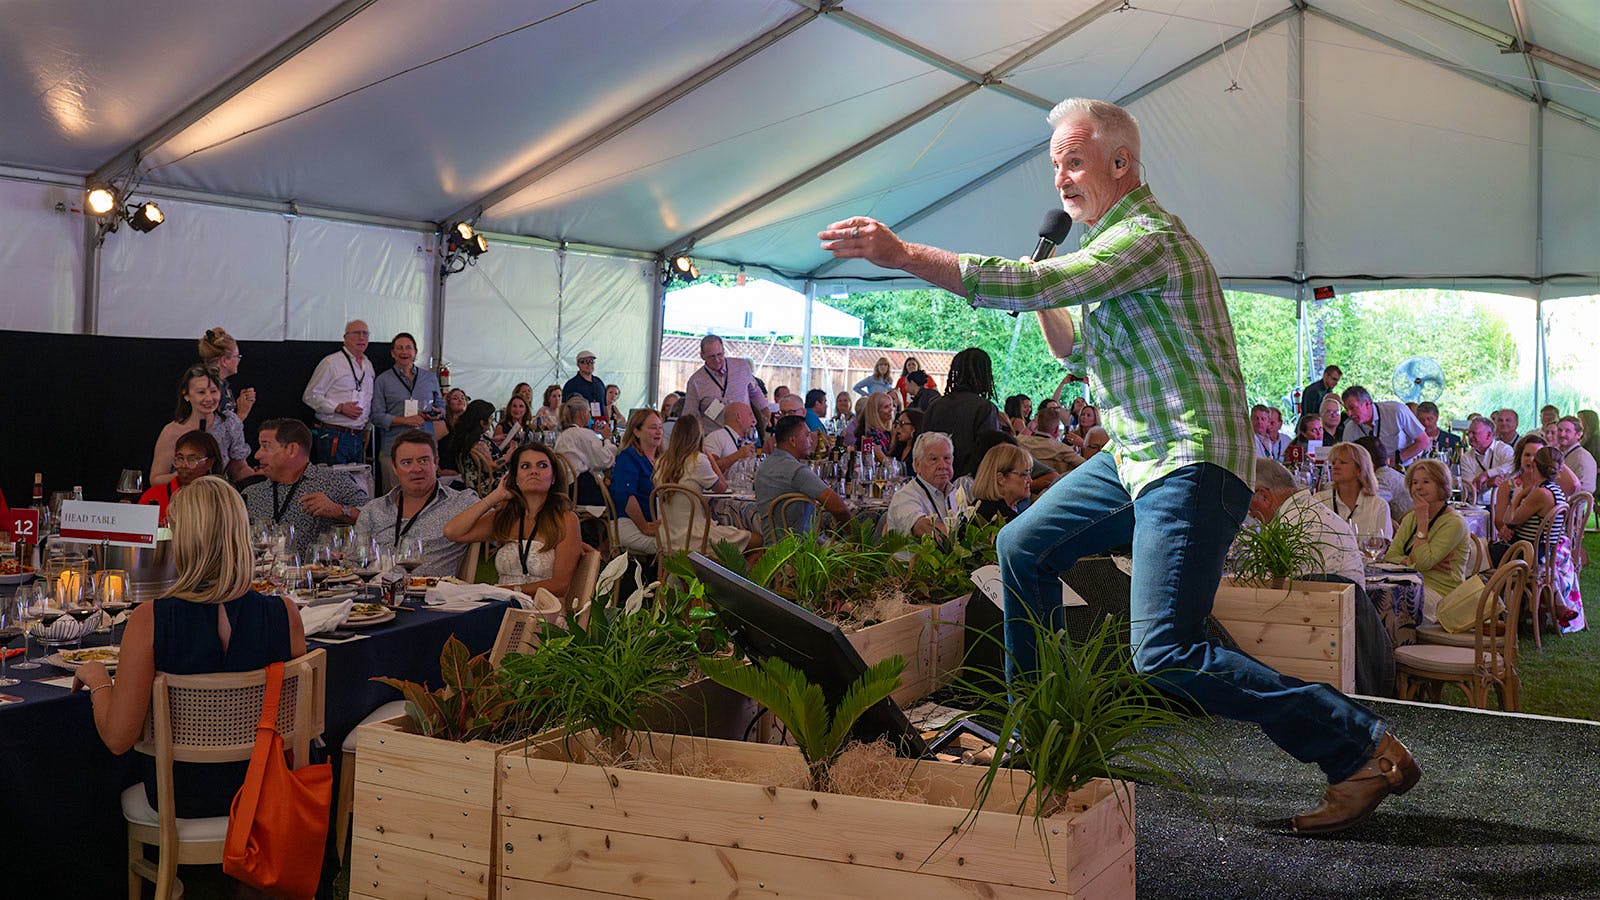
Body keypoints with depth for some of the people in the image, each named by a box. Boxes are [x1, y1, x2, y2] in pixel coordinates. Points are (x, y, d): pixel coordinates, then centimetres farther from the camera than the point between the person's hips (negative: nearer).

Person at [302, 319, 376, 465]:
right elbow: (310, 396, -8)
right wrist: (340, 408, -16)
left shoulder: (368, 365, 16)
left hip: (358, 436, 7)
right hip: (333, 436, -6)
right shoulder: (331, 363, -5)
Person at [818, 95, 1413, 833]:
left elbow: (1037, 284, -28)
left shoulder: (1147, 237, -16)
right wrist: (1045, 306, 6)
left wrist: (903, 255, -26)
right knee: (1023, 546, 16)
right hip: (1135, 457, 10)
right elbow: (1080, 353, 26)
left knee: (1165, 653, -17)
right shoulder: (1111, 239, 17)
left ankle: (1361, 747, -8)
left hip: (1190, 463, -10)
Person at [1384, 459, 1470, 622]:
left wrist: (1423, 520, -12)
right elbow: (1390, 557, 6)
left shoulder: (1453, 522, -7)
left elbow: (1423, 562, -17)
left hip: (1441, 593, -6)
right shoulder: (1411, 518, 16)